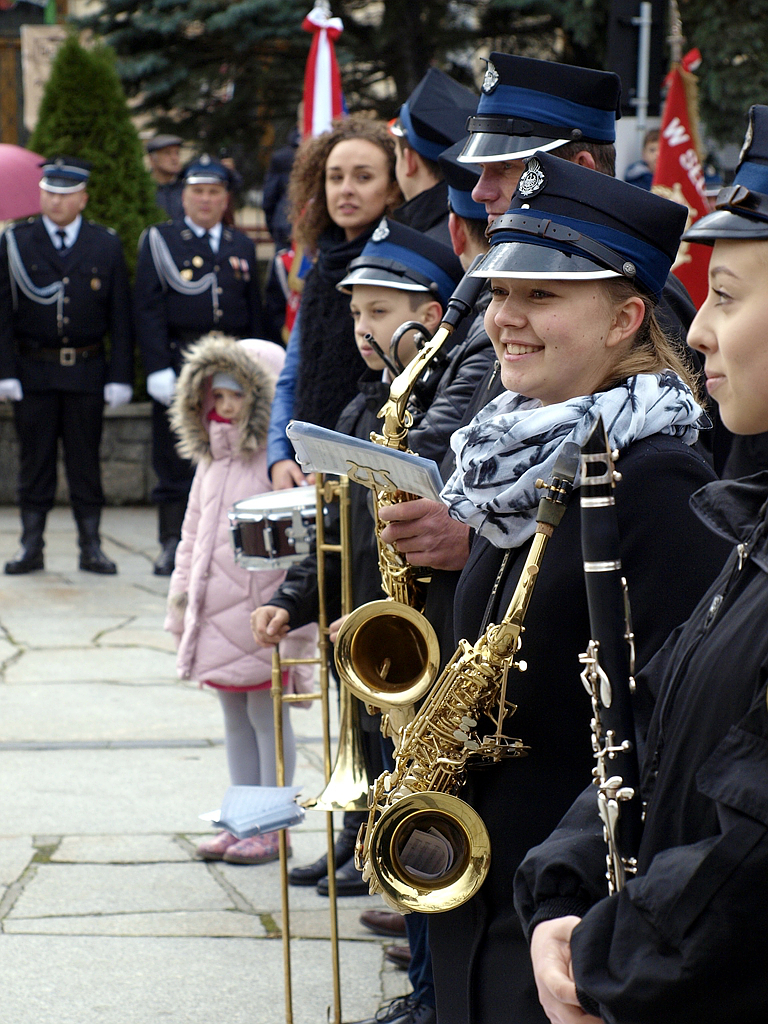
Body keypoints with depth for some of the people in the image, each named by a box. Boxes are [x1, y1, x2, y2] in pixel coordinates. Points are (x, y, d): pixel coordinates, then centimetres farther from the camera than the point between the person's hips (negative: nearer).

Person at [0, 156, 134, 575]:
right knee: (34, 461, 4)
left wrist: (120, 376, -3)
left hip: (87, 371, 0)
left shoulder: (106, 245, 5)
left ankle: (91, 547, 10)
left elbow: (120, 316, 4)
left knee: (86, 460, 4)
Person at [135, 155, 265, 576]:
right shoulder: (160, 241, 5)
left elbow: (254, 313, 15)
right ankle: (172, 545, 3)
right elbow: (147, 308, -3)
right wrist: (158, 368, -12)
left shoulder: (242, 246, 16)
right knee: (174, 458, -1)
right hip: (179, 362, -3)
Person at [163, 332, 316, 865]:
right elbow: (194, 534, 22)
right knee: (235, 717, 14)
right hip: (217, 611, 8)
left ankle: (273, 827, 6)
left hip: (264, 611, -8)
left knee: (268, 715, -1)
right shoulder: (212, 460, 15)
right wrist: (182, 593, 20)